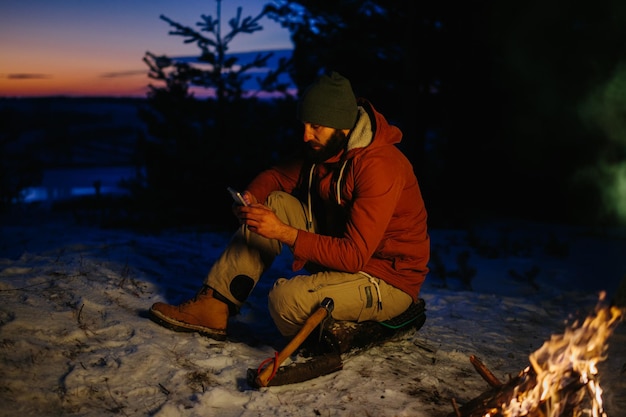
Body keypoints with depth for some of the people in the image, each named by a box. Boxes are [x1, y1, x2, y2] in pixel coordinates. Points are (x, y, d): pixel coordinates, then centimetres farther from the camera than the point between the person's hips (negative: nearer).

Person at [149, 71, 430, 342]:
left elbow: (355, 256, -30)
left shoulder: (380, 166, -27)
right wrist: (251, 196, -12)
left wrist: (284, 233, -33)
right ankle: (213, 308, -1)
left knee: (285, 299, -31)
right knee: (273, 205, -2)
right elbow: (279, 175, 11)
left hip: (390, 281, -8)